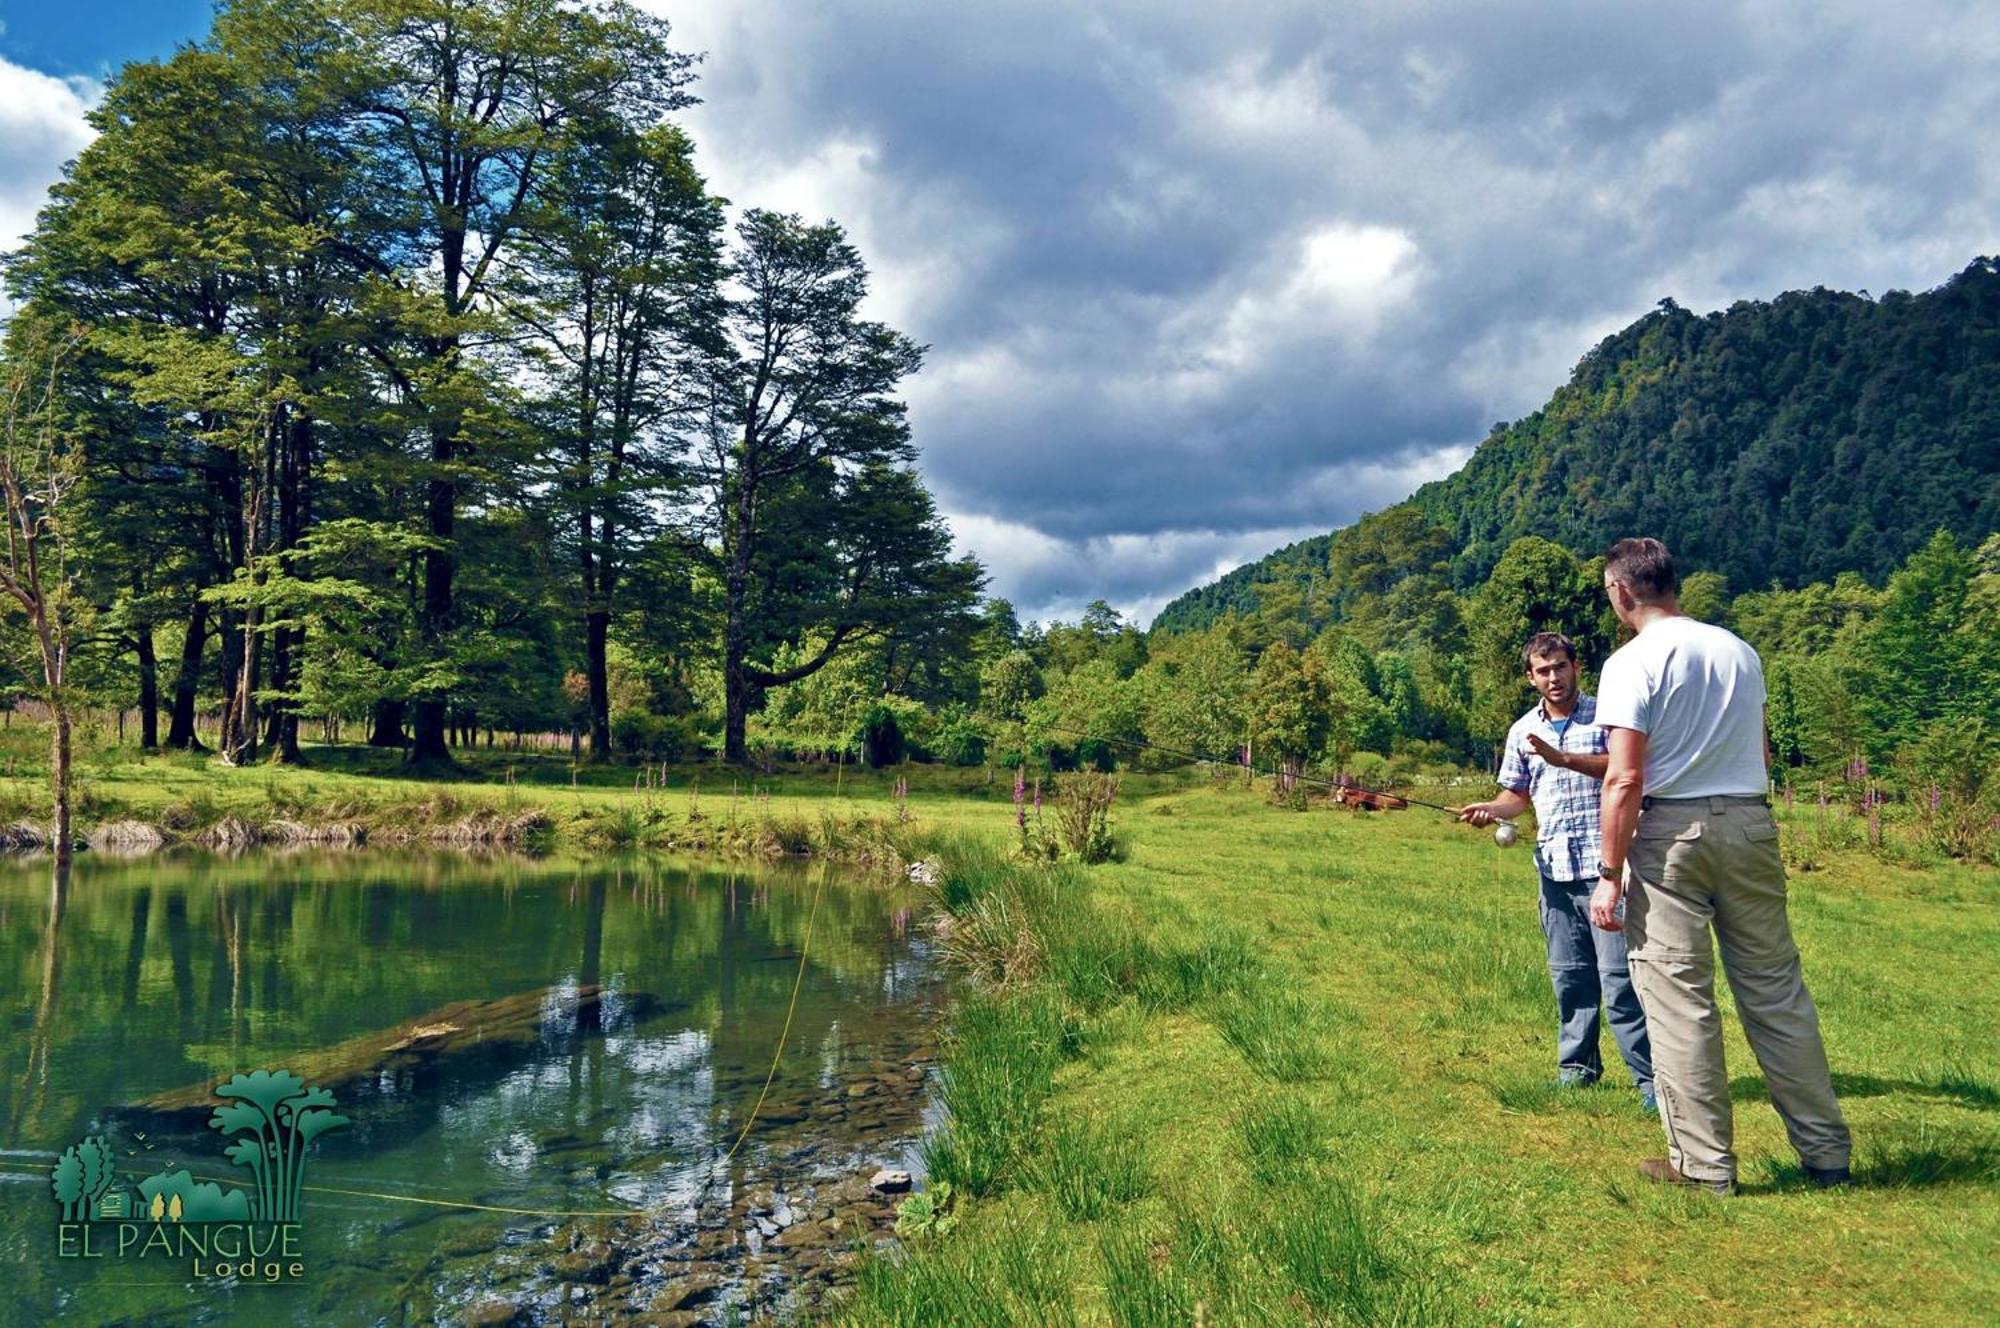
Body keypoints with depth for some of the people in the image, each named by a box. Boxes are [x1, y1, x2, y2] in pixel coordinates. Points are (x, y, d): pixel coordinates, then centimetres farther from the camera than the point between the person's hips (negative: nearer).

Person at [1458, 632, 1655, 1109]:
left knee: (1618, 973, -7)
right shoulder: (1522, 731, 13)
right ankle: (1577, 1066, 22)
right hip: (1554, 867, 5)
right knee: (1568, 974, 11)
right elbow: (1518, 794, 18)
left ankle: (1650, 1078, 0)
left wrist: (1562, 758, -23)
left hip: (1604, 863, -5)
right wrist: (1491, 809, -2)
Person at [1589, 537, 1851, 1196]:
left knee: (1681, 999, 2)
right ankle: (1826, 1151, 21)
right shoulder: (1740, 651, 10)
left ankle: (1705, 1165, 9)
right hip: (1751, 822, 6)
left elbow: (1625, 779, -15)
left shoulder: (1633, 662, -9)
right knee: (1776, 992, 13)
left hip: (1671, 831, -6)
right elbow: (1761, 756, 18)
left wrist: (1610, 875, -11)